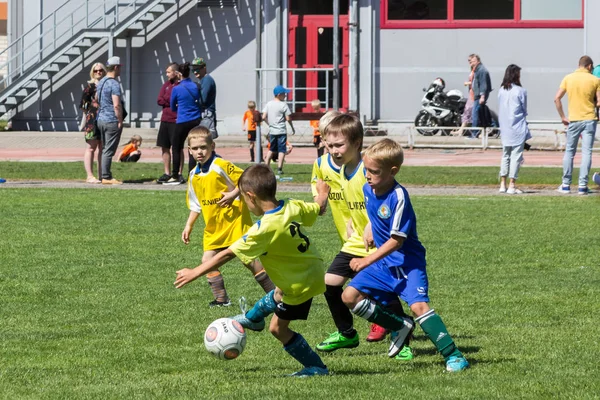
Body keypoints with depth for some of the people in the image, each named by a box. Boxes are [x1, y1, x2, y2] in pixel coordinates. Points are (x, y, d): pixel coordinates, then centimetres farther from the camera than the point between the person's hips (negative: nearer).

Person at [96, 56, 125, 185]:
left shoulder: (101, 82, 12)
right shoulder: (114, 84, -16)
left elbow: (96, 99, 24)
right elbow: (117, 105, -22)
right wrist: (120, 121, -15)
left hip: (101, 119, 9)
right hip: (112, 121, -9)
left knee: (105, 149, 14)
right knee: (109, 151, -6)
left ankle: (106, 175, 16)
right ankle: (106, 177, -5)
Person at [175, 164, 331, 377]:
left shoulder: (265, 229, -31)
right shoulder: (293, 207, -12)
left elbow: (228, 254, -27)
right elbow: (319, 208, 10)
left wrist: (194, 273, -21)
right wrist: (323, 192, 34)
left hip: (301, 284, -9)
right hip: (313, 269, 9)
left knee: (278, 327, 6)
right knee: (278, 296, 34)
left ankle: (316, 367, 13)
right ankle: (252, 317, 61)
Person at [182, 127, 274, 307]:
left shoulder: (221, 166, -14)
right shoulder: (194, 175, 7)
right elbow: (195, 205, 18)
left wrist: (233, 194, -24)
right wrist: (188, 226, 15)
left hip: (235, 221, -7)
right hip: (213, 227, 7)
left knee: (248, 258, -6)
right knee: (207, 260, -2)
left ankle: (275, 292, 4)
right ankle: (221, 299, 7)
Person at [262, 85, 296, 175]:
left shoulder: (269, 104, 3)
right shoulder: (283, 104, -11)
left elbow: (264, 117, 1)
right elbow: (288, 119, -11)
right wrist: (292, 128, 4)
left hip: (272, 130, 5)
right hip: (281, 131, -5)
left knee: (271, 149, 19)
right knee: (282, 150, -1)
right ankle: (279, 168, -8)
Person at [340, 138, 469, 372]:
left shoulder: (398, 197, -23)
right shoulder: (368, 188, -1)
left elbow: (397, 241, -23)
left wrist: (366, 261, -23)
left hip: (407, 262, -8)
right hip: (384, 263, 8)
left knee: (418, 305, -23)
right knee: (350, 296, -1)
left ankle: (453, 355, -18)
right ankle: (400, 327, 11)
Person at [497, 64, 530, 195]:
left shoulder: (501, 91, 4)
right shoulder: (520, 91, -9)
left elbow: (500, 110, 9)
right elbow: (524, 110, 0)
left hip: (505, 129, 5)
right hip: (518, 129, -5)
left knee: (505, 156, 14)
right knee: (516, 156, -2)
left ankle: (503, 184, 12)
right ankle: (512, 186, -6)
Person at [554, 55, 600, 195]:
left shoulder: (568, 78, 2)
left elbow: (557, 98, -2)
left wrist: (563, 117, 5)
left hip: (573, 120, 2)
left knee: (569, 152, 11)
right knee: (586, 152, 2)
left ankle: (566, 185, 12)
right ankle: (583, 186, -1)